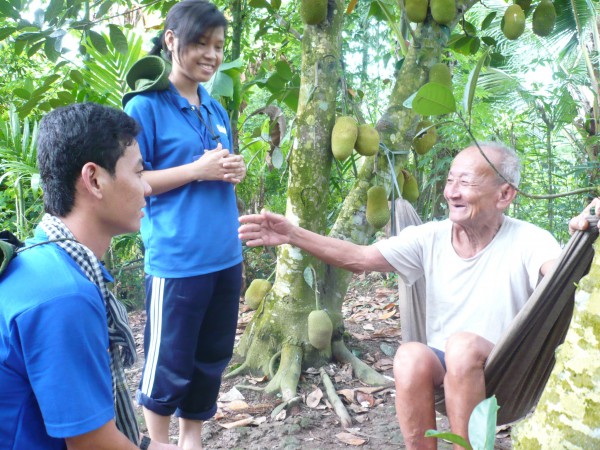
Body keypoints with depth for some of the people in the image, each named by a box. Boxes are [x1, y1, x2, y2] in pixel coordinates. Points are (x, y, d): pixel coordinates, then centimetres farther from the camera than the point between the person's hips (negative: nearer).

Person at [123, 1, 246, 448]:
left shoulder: (216, 109, 12)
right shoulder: (146, 106, -8)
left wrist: (235, 170, -1)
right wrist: (197, 169, -18)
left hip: (225, 256, 7)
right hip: (176, 260, -6)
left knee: (212, 358, 16)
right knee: (169, 364, 7)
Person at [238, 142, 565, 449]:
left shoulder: (526, 241, -14)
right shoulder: (431, 238, -4)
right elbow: (359, 258, -7)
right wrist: (293, 235, -17)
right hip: (444, 366, 3)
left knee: (462, 346, -33)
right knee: (411, 355, -30)